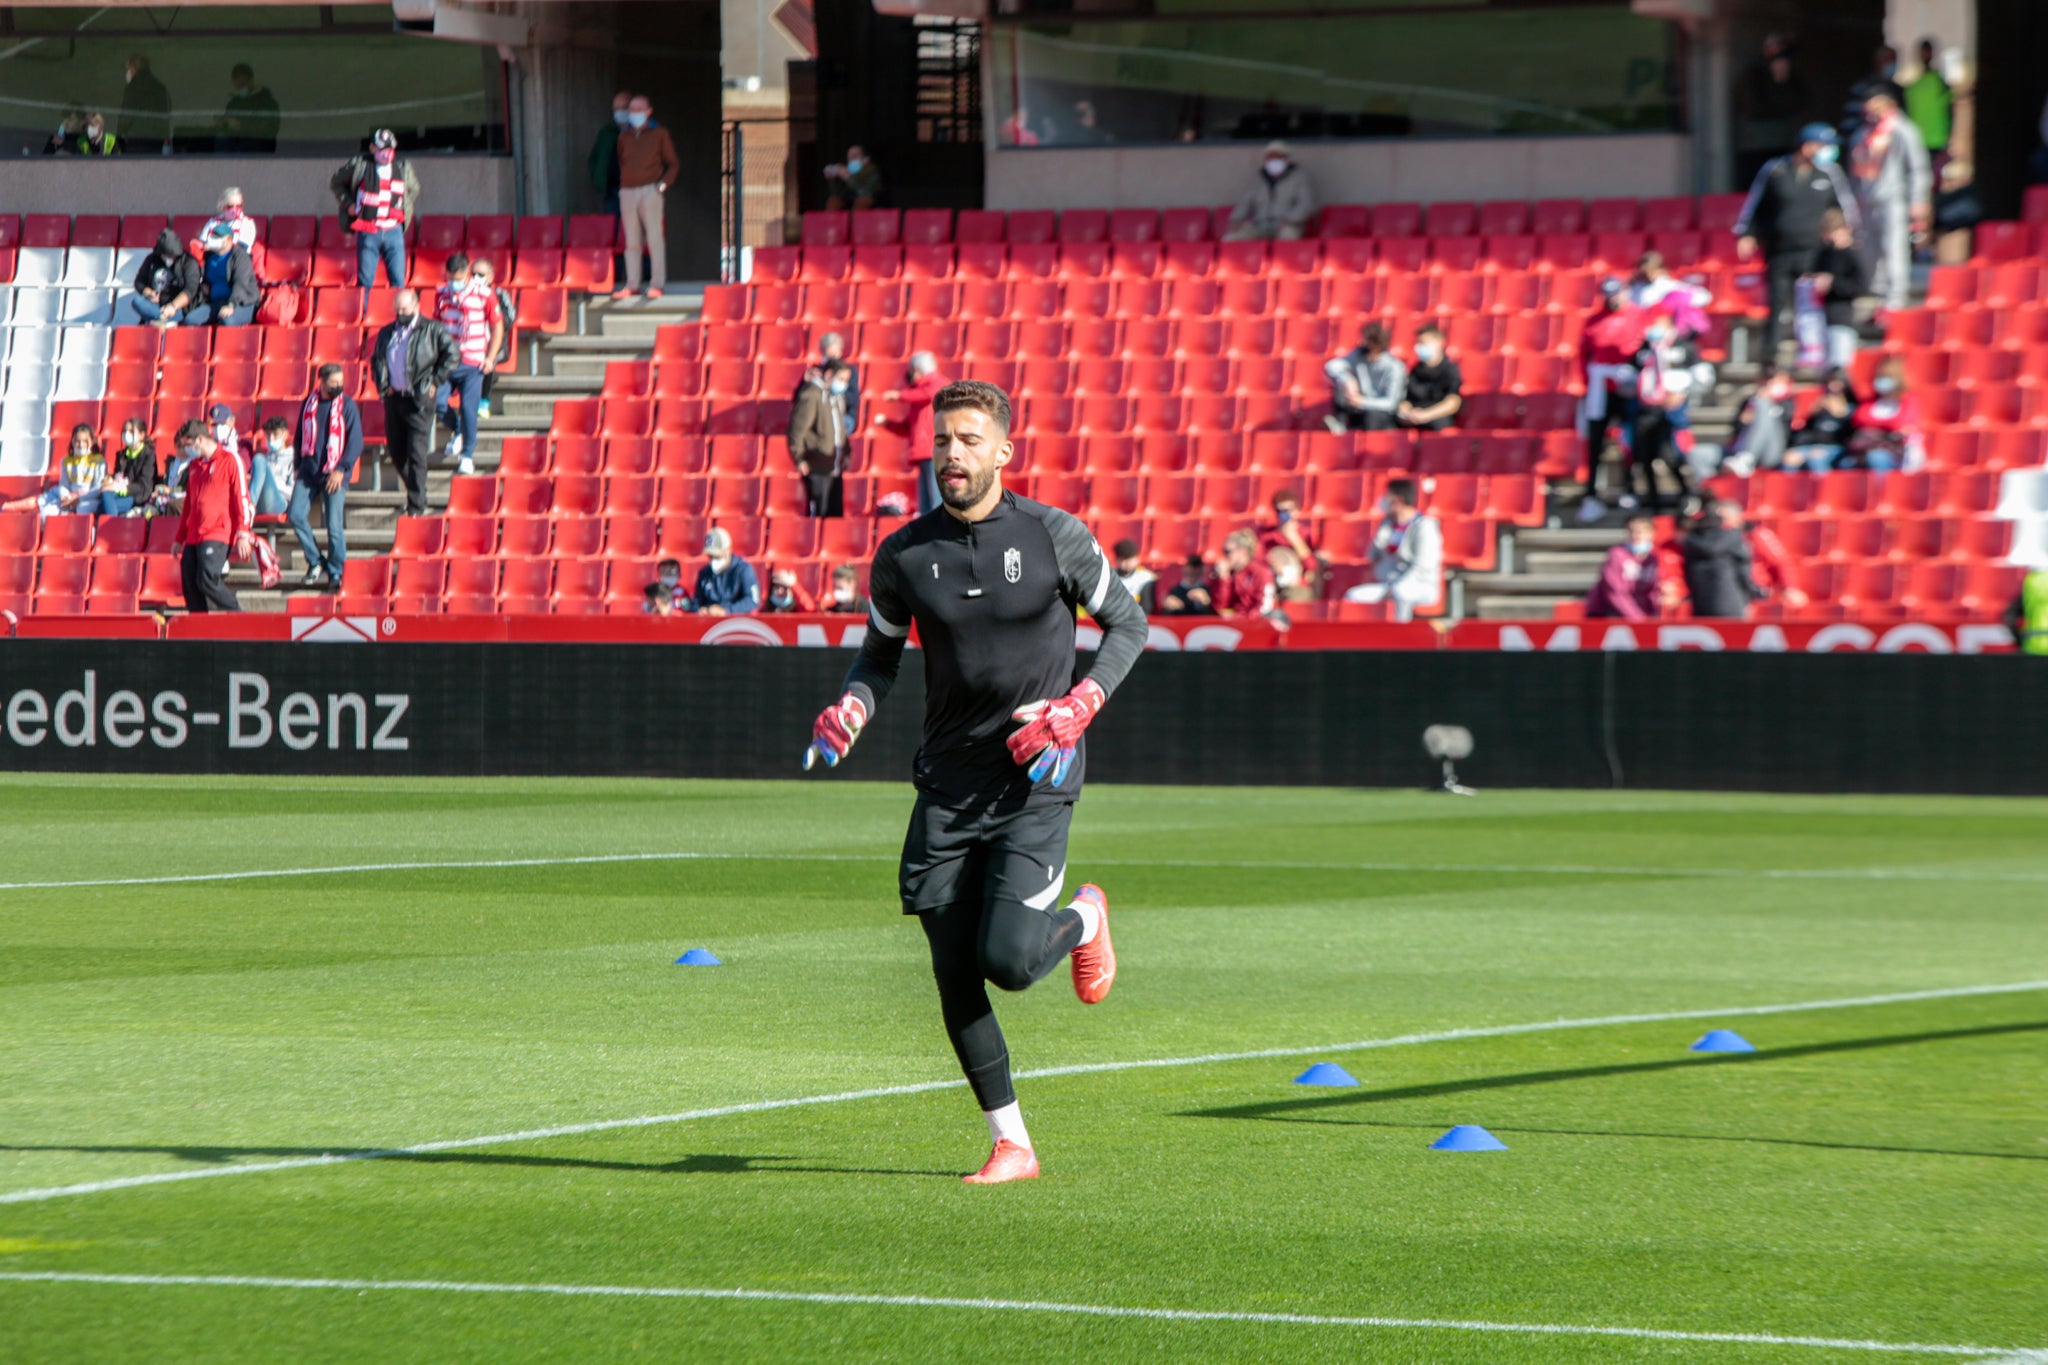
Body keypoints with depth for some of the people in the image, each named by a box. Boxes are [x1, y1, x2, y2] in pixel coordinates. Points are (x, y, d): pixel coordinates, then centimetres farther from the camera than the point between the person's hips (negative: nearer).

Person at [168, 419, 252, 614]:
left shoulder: (229, 461, -1)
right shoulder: (194, 465, 19)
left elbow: (242, 498, -6)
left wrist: (243, 535, -13)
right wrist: (180, 538, 25)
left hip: (218, 535, -7)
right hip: (193, 537, 7)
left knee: (207, 580, -22)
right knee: (190, 586, -3)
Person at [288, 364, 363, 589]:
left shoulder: (347, 405, -3)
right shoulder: (309, 403, 8)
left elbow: (356, 442, -6)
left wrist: (341, 469, -15)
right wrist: (299, 466, 14)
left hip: (334, 474, -4)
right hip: (309, 470, 4)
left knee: (334, 524, -5)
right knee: (296, 515, -6)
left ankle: (336, 572, 8)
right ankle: (315, 562, 9)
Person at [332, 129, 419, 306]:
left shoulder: (403, 167, 7)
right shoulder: (359, 165, -2)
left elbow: (414, 189, 27)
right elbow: (336, 183, 14)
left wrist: (407, 208, 11)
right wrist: (348, 204, 2)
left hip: (394, 231, 2)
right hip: (368, 233, -2)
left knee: (398, 281, -3)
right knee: (365, 280, 0)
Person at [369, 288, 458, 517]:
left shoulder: (432, 330, -3)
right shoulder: (387, 333, 13)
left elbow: (451, 354, -5)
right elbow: (376, 359, 24)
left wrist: (435, 382, -7)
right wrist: (381, 384, 9)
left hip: (418, 401, -6)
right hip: (393, 398, 6)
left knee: (416, 455, -9)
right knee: (396, 452, 10)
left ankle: (417, 506, -7)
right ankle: (416, 494, 31)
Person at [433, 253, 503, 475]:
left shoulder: (484, 294, -7)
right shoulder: (442, 294, 4)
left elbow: (498, 327, 0)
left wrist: (490, 358, -6)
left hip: (473, 363, -3)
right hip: (446, 360, 3)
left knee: (468, 409, -9)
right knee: (438, 403, -6)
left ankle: (467, 455, 3)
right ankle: (458, 431, 25)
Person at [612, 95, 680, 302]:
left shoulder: (659, 134, 6)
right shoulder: (624, 136, 15)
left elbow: (673, 164, 8)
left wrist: (663, 183, -5)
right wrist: (622, 182, 9)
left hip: (650, 191, -3)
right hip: (627, 192, 3)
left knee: (655, 238, -6)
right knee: (631, 240, 2)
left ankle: (657, 285, -5)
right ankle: (632, 285, 4)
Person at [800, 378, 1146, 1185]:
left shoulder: (1054, 536, -5)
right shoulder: (904, 556, 2)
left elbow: (1127, 625, 5)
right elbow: (880, 655, 15)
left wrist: (1077, 709, -10)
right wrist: (850, 710, -7)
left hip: (1036, 781, -3)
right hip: (948, 781, 3)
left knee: (1008, 959, -15)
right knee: (954, 976, -2)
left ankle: (1083, 920, 21)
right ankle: (1010, 1145, 11)